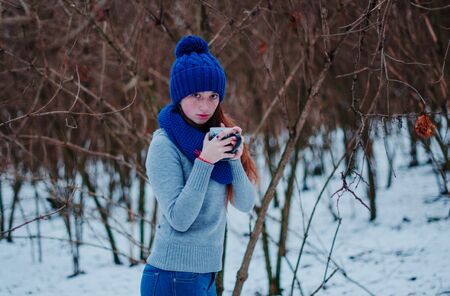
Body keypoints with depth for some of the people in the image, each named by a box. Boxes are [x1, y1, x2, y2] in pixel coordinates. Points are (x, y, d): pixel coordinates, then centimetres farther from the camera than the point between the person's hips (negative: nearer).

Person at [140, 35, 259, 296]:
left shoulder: (216, 135, 6)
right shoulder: (165, 144, -12)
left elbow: (246, 204, 2)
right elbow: (179, 219, -18)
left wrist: (234, 158, -12)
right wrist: (204, 161, -22)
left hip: (207, 274, 7)